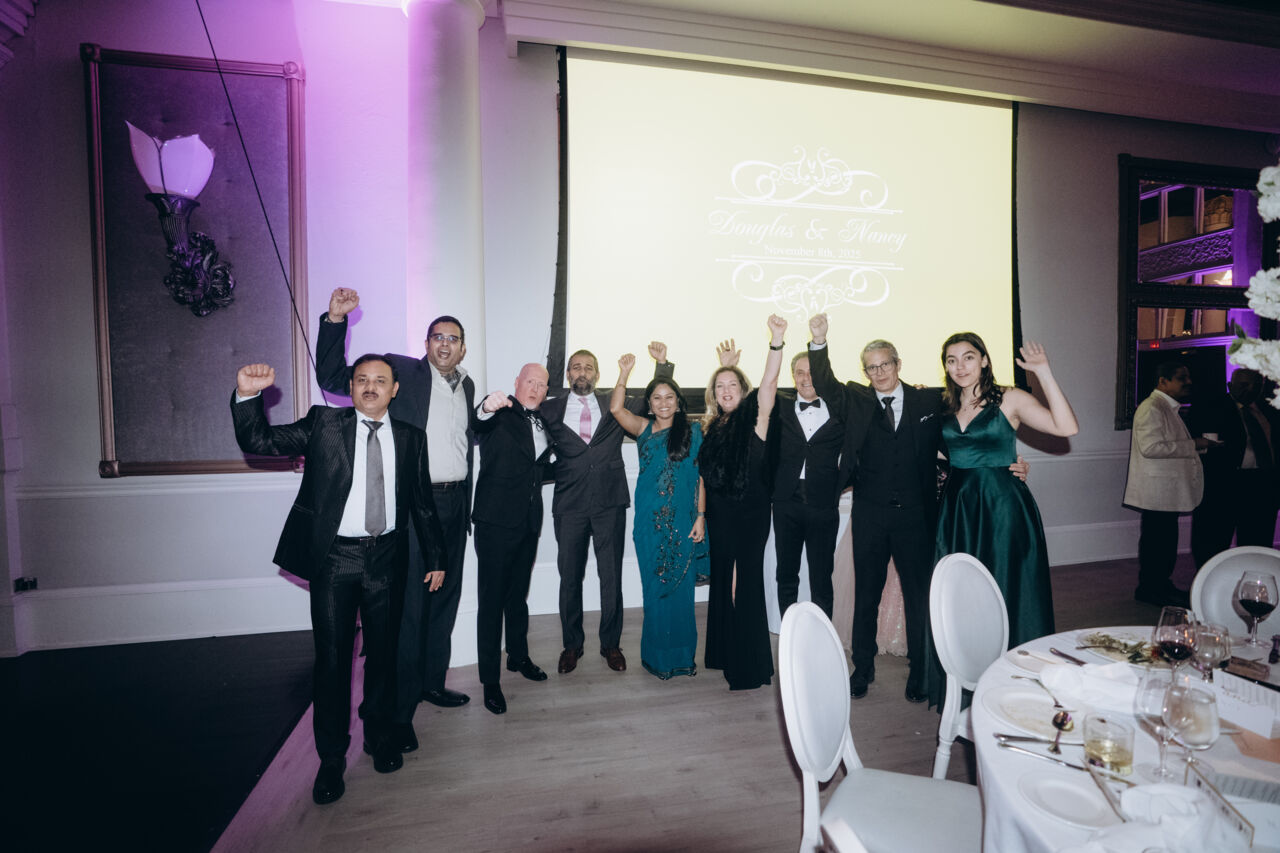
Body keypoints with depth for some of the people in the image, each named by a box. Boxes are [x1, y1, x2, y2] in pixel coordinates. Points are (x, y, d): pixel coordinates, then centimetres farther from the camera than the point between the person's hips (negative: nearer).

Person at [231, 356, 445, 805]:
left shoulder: (409, 437, 6)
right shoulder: (323, 423, 2)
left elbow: (421, 502, 11)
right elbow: (259, 442, -4)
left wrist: (435, 557, 12)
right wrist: (248, 396, -21)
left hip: (386, 559, 2)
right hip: (334, 557, -1)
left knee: (383, 652, 13)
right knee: (332, 658, 6)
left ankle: (380, 736, 35)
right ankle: (331, 759, 25)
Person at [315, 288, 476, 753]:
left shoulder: (466, 385, 14)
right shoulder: (402, 371, -3)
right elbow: (333, 378, -8)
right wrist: (335, 320, -18)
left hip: (455, 503, 7)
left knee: (445, 597, 16)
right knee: (409, 604, -4)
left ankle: (432, 681, 33)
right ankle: (399, 709, 9)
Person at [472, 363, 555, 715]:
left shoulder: (543, 423, 13)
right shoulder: (501, 414, -6)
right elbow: (478, 427, -33)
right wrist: (487, 408, -52)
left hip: (528, 522, 6)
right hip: (496, 521, -6)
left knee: (518, 594, 21)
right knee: (491, 599, 0)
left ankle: (518, 656, 38)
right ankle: (490, 679, 11)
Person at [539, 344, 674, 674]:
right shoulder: (550, 409, 8)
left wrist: (662, 363, -1)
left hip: (609, 504, 0)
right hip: (569, 505, 0)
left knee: (611, 577, 7)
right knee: (569, 578, 8)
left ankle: (610, 644, 24)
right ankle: (572, 645, 27)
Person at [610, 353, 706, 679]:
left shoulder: (693, 431, 2)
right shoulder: (644, 429, 7)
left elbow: (702, 476, 0)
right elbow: (616, 409, -8)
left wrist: (701, 516, -6)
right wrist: (624, 372, -13)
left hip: (682, 521, -1)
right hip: (649, 521, 1)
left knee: (680, 588, 6)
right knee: (654, 589, 8)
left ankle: (682, 655, 22)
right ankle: (657, 656, 22)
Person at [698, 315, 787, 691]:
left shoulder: (754, 417, -8)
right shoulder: (712, 427, 9)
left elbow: (768, 383, -22)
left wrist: (777, 341, -31)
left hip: (749, 515, -6)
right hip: (719, 516, 6)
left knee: (745, 585, -1)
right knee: (722, 582, 15)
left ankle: (750, 668, 13)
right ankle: (725, 654, 32)